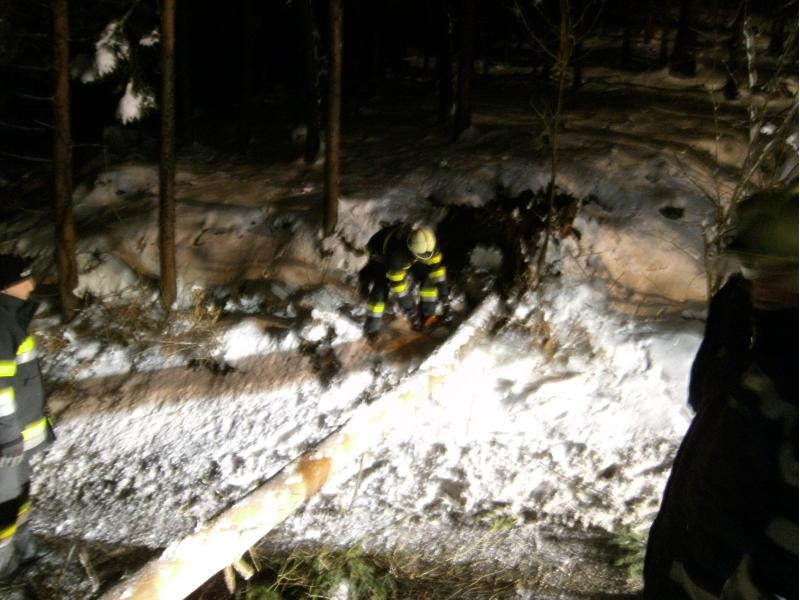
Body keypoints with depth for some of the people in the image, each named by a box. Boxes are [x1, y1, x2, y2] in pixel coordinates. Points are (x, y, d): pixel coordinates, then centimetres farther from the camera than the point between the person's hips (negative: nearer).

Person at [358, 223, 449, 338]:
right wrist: (410, 310, -29)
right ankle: (371, 328, -7)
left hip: (407, 259, 5)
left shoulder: (428, 244, -32)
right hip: (381, 258, -5)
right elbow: (397, 285, -37)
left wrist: (443, 294, -16)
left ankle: (427, 314, 4)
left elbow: (437, 266, -19)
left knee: (428, 274, -12)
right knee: (380, 290, -24)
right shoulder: (396, 255, -46)